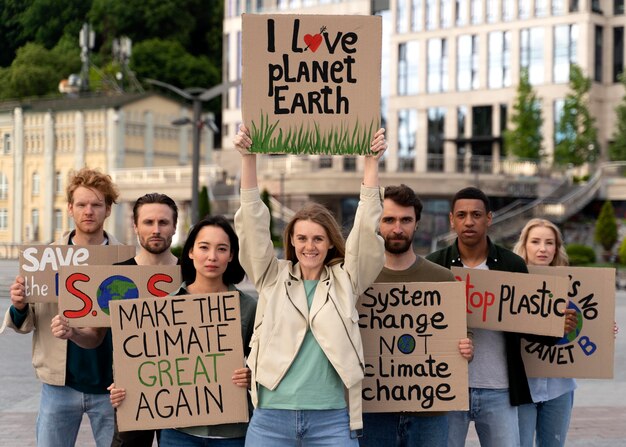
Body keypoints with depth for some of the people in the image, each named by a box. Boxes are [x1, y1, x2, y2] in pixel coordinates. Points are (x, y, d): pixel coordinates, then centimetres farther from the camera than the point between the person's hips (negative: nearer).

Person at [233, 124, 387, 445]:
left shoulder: (345, 280, 8)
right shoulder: (273, 278, 9)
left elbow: (366, 227, 1)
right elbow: (253, 224, 1)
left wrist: (371, 162, -6)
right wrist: (248, 158, -7)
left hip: (332, 419, 0)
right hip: (270, 418, 1)